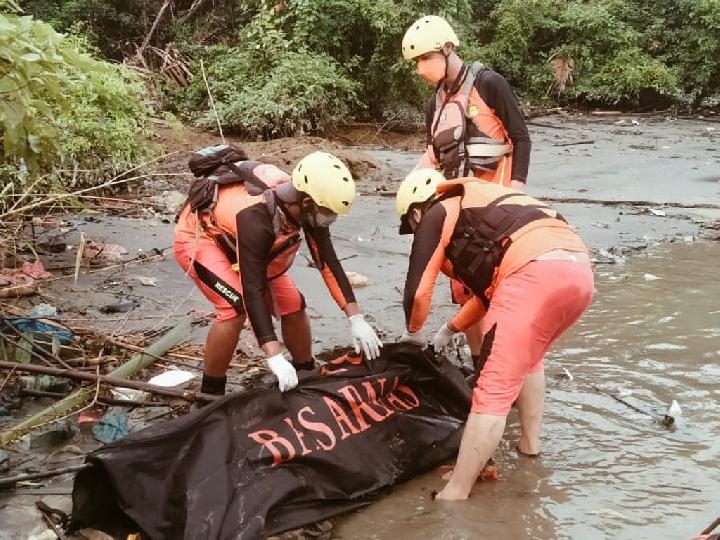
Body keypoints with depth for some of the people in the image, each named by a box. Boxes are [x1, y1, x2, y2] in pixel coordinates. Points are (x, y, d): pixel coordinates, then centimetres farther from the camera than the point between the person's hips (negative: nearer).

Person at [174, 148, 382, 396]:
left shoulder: (304, 204, -21)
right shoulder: (256, 218, -41)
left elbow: (327, 261, -12)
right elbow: (253, 290, -42)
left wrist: (356, 319, -15)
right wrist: (275, 358, -45)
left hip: (233, 237, 7)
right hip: (198, 236, -7)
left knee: (293, 305, -1)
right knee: (236, 307, -28)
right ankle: (210, 396, -13)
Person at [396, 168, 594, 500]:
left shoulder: (437, 215, 15)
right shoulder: (480, 209, 38)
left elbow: (418, 292, 9)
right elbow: (490, 285, 45)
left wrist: (412, 332, 29)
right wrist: (450, 330, 52)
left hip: (535, 274, -8)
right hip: (579, 270, 8)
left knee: (493, 391, -6)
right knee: (526, 356, 34)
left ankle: (455, 495, -3)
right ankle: (530, 444, 38)